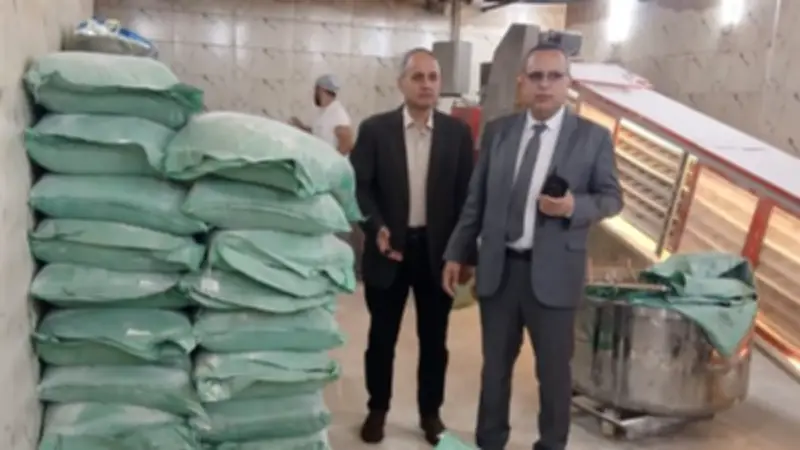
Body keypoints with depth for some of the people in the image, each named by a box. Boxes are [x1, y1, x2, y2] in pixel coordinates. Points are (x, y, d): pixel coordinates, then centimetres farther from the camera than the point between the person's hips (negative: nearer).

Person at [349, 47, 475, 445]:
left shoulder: (458, 133, 1)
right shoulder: (374, 129, -2)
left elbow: (466, 194, 2)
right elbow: (359, 186, -4)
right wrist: (377, 228, -19)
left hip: (438, 250, 1)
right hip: (389, 247, -1)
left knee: (434, 339, 12)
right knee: (382, 337, 11)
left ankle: (430, 412, 30)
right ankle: (377, 410, 30)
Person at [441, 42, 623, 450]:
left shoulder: (593, 137, -2)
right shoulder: (496, 132, 5)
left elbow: (612, 197, 2)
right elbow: (476, 199, 8)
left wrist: (574, 207, -19)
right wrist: (457, 253, 6)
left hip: (553, 272, -2)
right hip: (497, 268, 3)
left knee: (554, 369, 10)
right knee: (495, 364, 15)